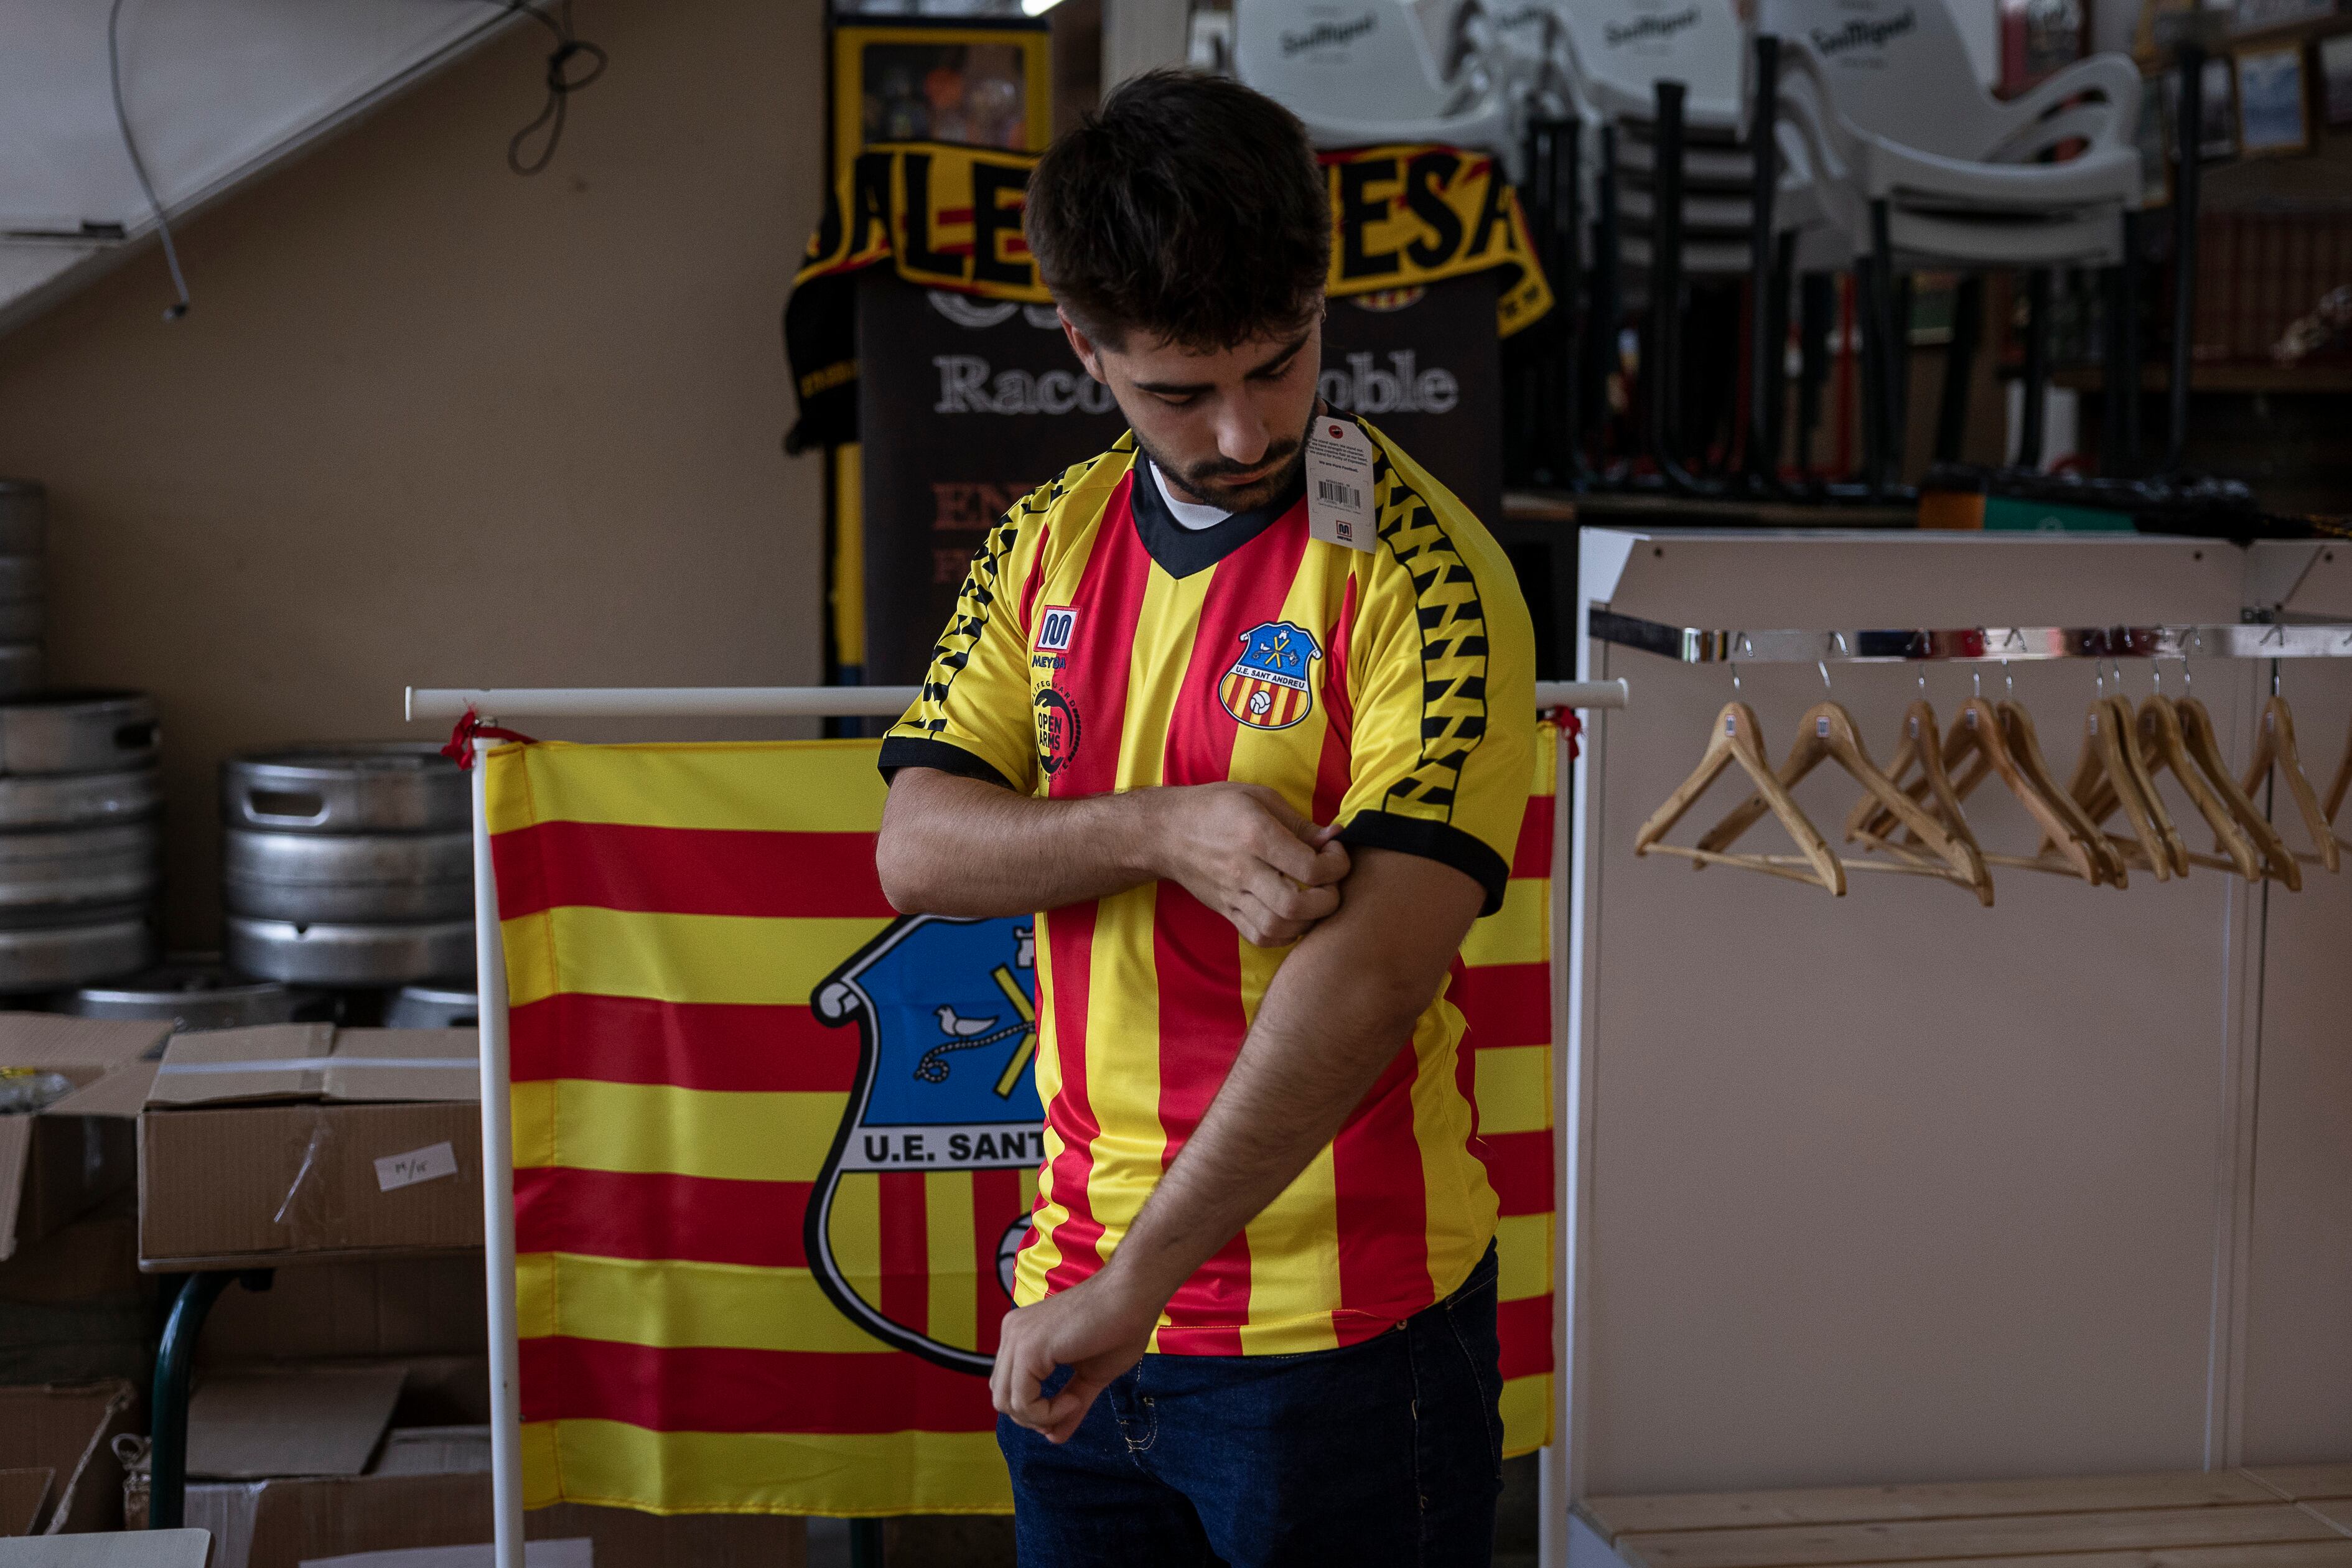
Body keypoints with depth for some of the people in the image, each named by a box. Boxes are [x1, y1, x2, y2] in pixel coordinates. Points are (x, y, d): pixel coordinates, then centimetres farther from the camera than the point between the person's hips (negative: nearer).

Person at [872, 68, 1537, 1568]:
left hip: (1339, 1324, -5)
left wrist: (1134, 1288, -23)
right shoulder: (1048, 542, 5)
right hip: (1083, 1315, 5)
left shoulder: (1423, 577, -15)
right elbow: (916, 849, -2)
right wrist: (1166, 831, -20)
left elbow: (1375, 967, -22)